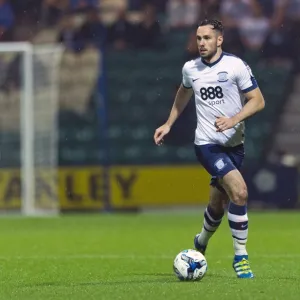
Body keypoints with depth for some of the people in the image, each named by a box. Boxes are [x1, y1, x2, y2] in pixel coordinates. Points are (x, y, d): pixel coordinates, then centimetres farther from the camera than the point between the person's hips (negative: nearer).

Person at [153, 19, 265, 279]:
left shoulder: (235, 65, -6)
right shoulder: (190, 69, 2)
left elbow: (258, 101, -7)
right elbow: (183, 94, 25)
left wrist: (233, 120, -21)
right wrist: (168, 125, 24)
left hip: (234, 144, 1)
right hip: (207, 143, -1)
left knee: (218, 203, 12)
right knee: (239, 191, -22)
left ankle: (201, 243, 45)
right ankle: (240, 257, -12)